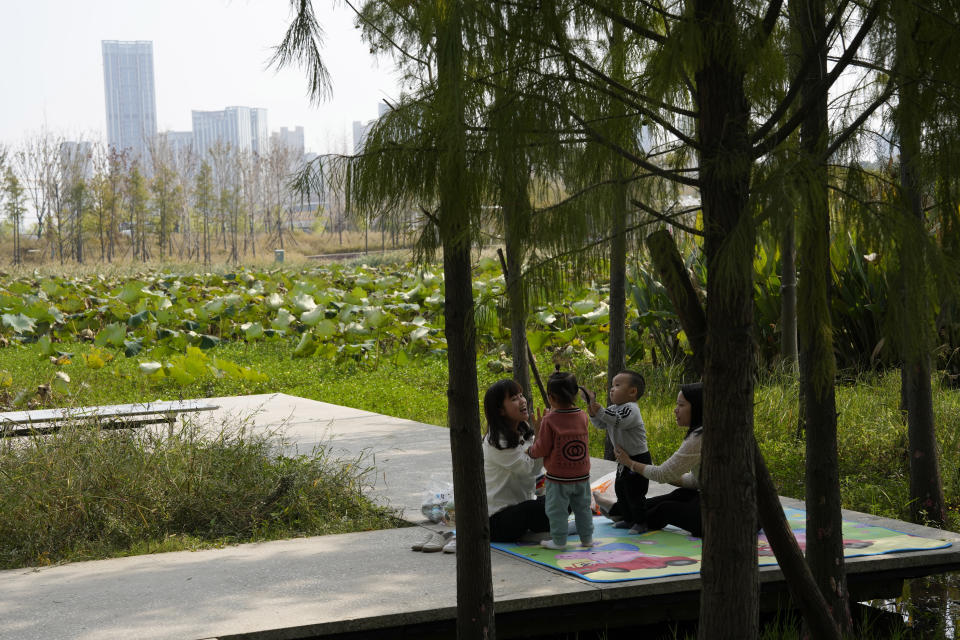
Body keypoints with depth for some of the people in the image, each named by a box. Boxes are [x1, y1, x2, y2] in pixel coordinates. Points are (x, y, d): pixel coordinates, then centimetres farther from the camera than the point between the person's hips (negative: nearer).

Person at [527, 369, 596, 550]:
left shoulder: (549, 420, -17)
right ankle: (586, 537, 23)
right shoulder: (582, 416, -2)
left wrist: (530, 451, 8)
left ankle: (559, 540, 11)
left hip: (558, 477, -5)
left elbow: (543, 448, -15)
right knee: (582, 507, 17)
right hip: (581, 475, 5)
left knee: (557, 510, 7)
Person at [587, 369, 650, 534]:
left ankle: (641, 522, 6)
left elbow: (618, 421, -36)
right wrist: (593, 413, -9)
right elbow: (601, 425, 10)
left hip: (638, 457, -10)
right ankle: (628, 519, 29)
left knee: (634, 492, -5)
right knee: (620, 489, 17)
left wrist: (600, 410, -40)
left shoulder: (631, 409, -20)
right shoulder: (613, 409, 10)